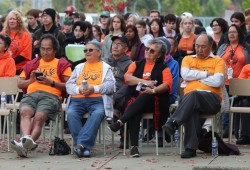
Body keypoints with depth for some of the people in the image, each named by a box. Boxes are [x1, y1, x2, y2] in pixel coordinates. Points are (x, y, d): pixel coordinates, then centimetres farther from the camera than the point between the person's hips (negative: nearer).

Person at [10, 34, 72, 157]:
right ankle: (27, 139, -57)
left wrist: (52, 83, -4)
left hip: (51, 95, -3)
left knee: (39, 117, -33)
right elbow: (19, 84, 27)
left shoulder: (62, 64, 21)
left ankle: (24, 145, -52)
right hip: (30, 95, 3)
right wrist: (30, 80, 7)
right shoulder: (32, 64, 32)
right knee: (25, 111, -34)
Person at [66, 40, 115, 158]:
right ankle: (84, 146, -34)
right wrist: (79, 89, -5)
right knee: (71, 113, -31)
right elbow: (69, 85, 17)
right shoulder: (79, 67, 29)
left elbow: (110, 86, 3)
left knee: (97, 114, -36)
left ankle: (81, 144, -44)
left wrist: (93, 88, -10)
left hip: (97, 99, -2)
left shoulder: (105, 67, 20)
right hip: (78, 99, 3)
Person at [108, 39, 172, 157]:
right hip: (134, 99, 1)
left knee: (144, 97, -38)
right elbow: (127, 78, 6)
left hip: (155, 101, -1)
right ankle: (134, 146, -44)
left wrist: (153, 90, -22)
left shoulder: (163, 68, 16)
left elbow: (167, 85, -2)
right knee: (134, 113, -35)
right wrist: (144, 82, -9)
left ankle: (120, 122, -47)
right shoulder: (136, 65, 25)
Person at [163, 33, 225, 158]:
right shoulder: (188, 59, 24)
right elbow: (185, 74, 1)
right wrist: (206, 74, 1)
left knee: (193, 95, -37)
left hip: (212, 99, -2)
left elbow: (217, 81, -4)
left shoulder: (217, 61, 15)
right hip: (190, 98, 2)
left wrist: (196, 76, 4)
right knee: (191, 110, -36)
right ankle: (191, 148, -42)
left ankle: (173, 123, -47)